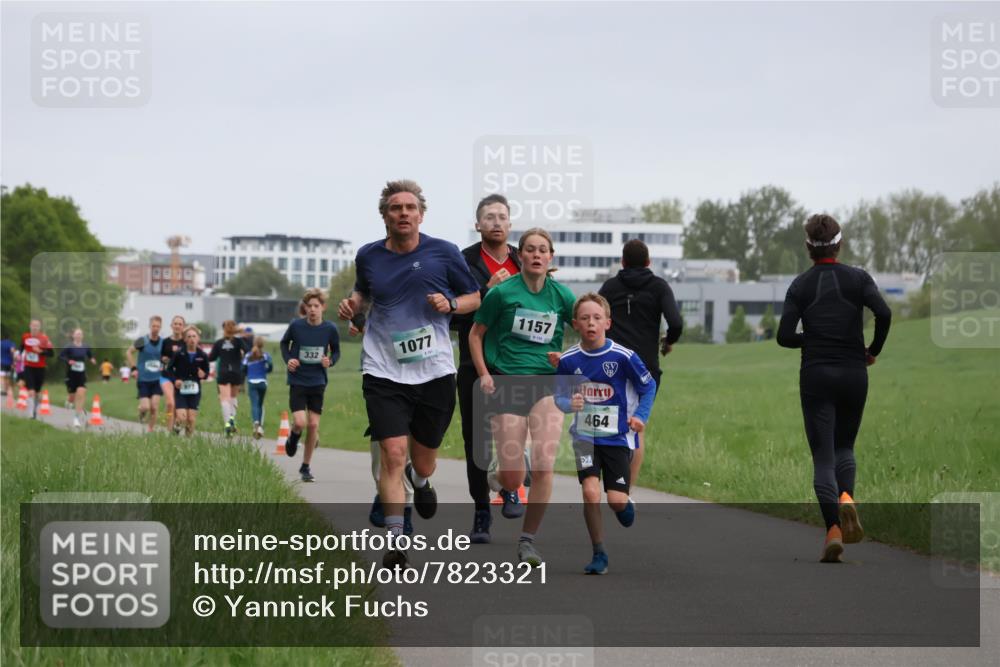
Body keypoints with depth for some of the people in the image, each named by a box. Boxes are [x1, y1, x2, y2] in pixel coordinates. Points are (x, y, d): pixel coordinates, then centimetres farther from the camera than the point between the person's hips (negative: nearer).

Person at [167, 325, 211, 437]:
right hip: (180, 390, -2)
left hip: (194, 390, 2)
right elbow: (169, 368, 2)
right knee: (182, 418, -13)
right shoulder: (179, 354, -7)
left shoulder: (202, 356, -2)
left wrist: (203, 374, -14)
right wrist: (175, 379, -14)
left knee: (192, 419, -2)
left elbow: (206, 372, 10)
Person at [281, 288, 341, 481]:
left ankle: (306, 466, 16)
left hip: (318, 382, 2)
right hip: (297, 381, -2)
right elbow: (284, 343, 9)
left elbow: (336, 351, 9)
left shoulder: (330, 329, -7)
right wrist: (287, 359, -8)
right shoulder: (296, 326, -10)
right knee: (300, 422, -15)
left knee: (313, 424, 1)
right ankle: (293, 437, 23)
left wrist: (330, 361, -12)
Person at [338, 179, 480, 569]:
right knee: (393, 453, -16)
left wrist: (451, 304, -12)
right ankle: (395, 539, -13)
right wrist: (352, 304, 3)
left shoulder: (444, 253, -1)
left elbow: (476, 298, 8)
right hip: (384, 373, 0)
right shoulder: (368, 257, 4)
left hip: (434, 372, 0)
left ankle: (420, 480, 52)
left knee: (423, 461, 13)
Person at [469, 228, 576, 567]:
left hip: (548, 383, 1)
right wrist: (483, 374, -1)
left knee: (544, 465, -15)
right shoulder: (502, 293, -3)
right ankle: (508, 489, 36)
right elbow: (475, 334, 8)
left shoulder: (561, 295, 3)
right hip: (508, 384, -1)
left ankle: (528, 540, -1)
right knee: (513, 474, -5)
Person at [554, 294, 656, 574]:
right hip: (585, 437, 1)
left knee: (616, 501, -6)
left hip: (618, 437, -1)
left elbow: (649, 386, 1)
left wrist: (641, 416, -9)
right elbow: (559, 396, 6)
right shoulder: (569, 360, -6)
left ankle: (625, 505, 34)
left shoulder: (623, 357, -13)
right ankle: (599, 554, -2)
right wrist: (569, 403, -16)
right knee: (590, 491, -17)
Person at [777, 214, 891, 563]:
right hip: (853, 375, 1)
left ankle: (833, 529, -16)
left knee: (823, 456, 2)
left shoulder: (800, 285, 0)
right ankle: (846, 497, -12)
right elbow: (883, 313, -17)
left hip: (815, 376, -1)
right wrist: (874, 350, -1)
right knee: (844, 446, 20)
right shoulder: (857, 278, -1)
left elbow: (784, 336, -7)